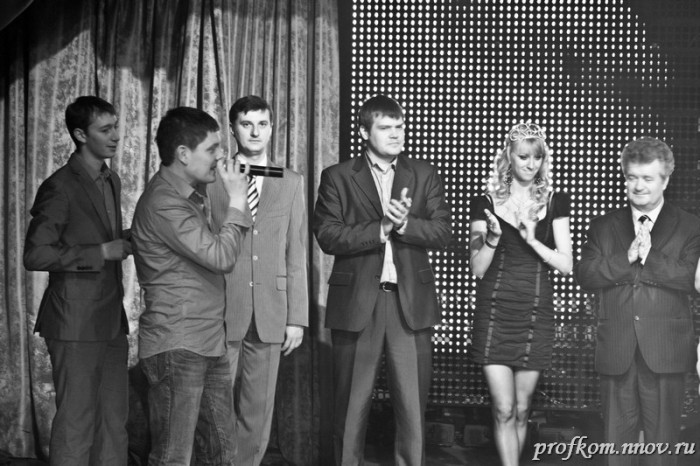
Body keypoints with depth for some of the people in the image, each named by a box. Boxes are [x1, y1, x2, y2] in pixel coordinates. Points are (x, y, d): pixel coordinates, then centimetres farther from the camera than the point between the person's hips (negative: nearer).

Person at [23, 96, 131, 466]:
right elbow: (35, 255, -17)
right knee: (75, 422, -4)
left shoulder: (111, 181, 14)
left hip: (110, 320, 8)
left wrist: (125, 241, 4)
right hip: (76, 324, -8)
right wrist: (102, 252, -17)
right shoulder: (61, 187, -12)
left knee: (113, 421, 10)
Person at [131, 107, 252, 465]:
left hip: (208, 343, 10)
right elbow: (221, 257, -18)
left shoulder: (193, 194, 15)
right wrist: (237, 201, -10)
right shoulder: (163, 203, -16)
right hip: (176, 346, -10)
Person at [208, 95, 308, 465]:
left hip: (270, 316, 2)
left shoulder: (291, 184, 10)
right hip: (221, 313, -2)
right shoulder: (212, 180, 2)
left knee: (257, 413, 6)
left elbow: (296, 255, 8)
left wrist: (297, 318, 3)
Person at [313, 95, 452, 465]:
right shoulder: (338, 177, 5)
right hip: (356, 302, -1)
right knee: (352, 405, 4)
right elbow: (328, 236, -6)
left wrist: (404, 225, -14)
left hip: (411, 301, 2)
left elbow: (442, 232, 2)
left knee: (413, 404, 2)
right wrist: (380, 229, -15)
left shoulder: (424, 175, 11)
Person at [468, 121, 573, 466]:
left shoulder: (555, 203, 7)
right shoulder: (485, 204, 3)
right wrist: (492, 239, -17)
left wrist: (533, 240, -12)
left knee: (521, 410, 6)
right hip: (495, 313, -2)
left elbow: (566, 265, 2)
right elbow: (477, 269, 1)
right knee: (504, 409, -8)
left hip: (535, 314, 2)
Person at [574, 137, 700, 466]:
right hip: (616, 351, 2)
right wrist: (627, 258, -14)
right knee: (617, 439, 7)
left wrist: (649, 256, -15)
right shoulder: (603, 227, 12)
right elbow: (584, 275, -2)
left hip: (665, 352, -2)